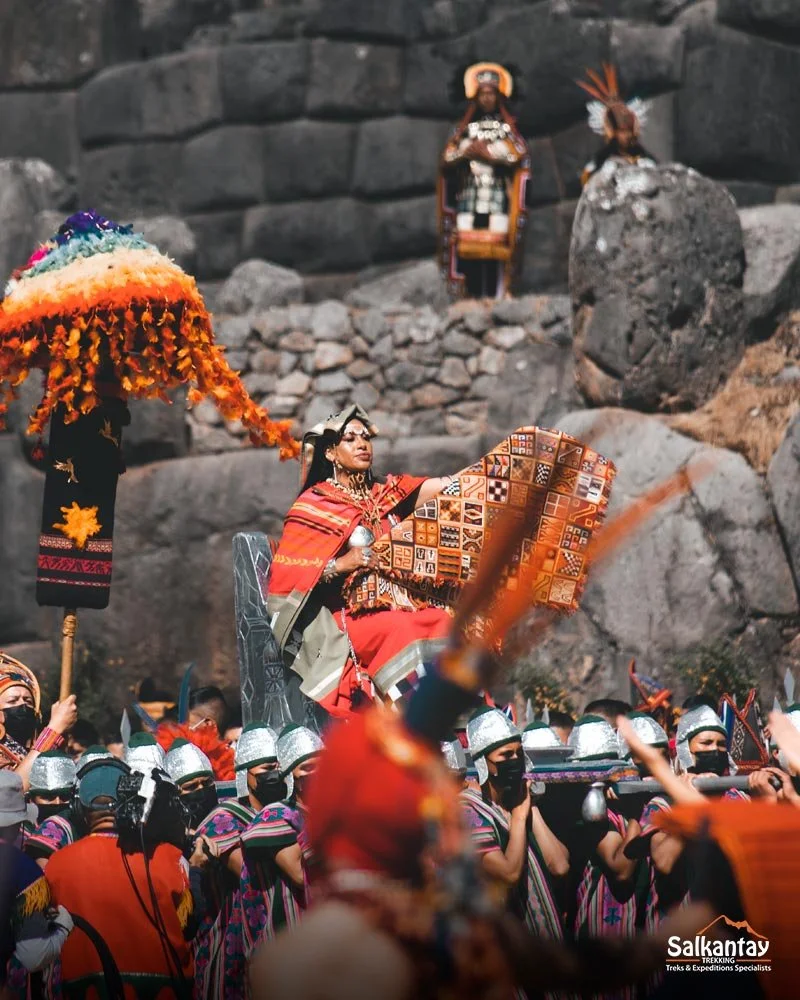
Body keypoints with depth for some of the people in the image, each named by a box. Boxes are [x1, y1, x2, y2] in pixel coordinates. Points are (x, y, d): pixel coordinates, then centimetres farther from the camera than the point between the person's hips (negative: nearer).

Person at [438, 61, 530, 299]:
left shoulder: (508, 128, 12)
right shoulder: (464, 129, 18)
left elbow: (518, 153, -6)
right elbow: (446, 160, 8)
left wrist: (485, 152, -5)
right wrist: (465, 152, -9)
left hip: (497, 197, -2)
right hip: (468, 196, 2)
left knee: (496, 249, -11)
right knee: (468, 250, -6)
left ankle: (496, 295, -12)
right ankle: (471, 296, -3)